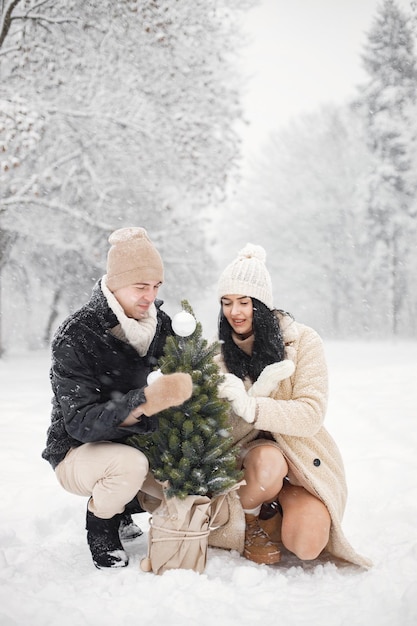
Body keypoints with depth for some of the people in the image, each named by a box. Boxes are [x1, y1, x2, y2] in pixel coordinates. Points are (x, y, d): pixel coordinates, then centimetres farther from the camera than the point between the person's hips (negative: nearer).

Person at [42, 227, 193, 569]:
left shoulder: (157, 321, -8)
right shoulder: (76, 336, -25)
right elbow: (80, 423, -30)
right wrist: (149, 399, -43)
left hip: (130, 441, 6)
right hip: (76, 452, -6)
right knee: (131, 464, -36)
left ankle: (125, 502, 17)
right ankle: (100, 522, -3)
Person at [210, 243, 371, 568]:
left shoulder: (302, 340, -10)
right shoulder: (220, 350, -1)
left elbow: (311, 413, -18)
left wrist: (249, 405, -33)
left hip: (302, 454, -1)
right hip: (249, 451, 1)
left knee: (306, 546, -22)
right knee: (267, 462, -35)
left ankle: (281, 503, 12)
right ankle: (256, 519, -2)